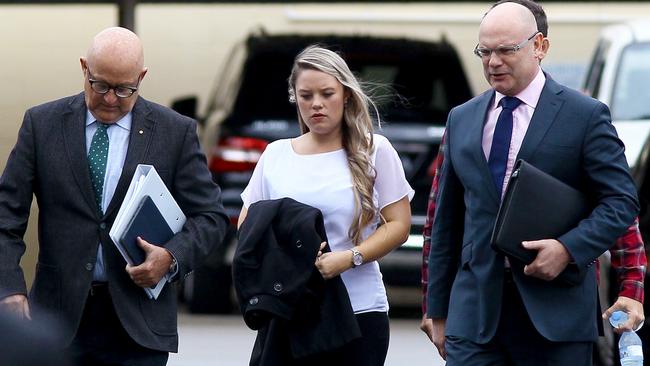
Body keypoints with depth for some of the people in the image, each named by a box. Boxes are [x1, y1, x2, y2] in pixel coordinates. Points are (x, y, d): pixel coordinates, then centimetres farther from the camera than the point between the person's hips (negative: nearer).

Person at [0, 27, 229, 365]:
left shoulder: (176, 132, 3)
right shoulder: (42, 123, 4)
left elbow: (210, 216, 6)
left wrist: (172, 257, -14)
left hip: (138, 324, -1)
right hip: (59, 314, 1)